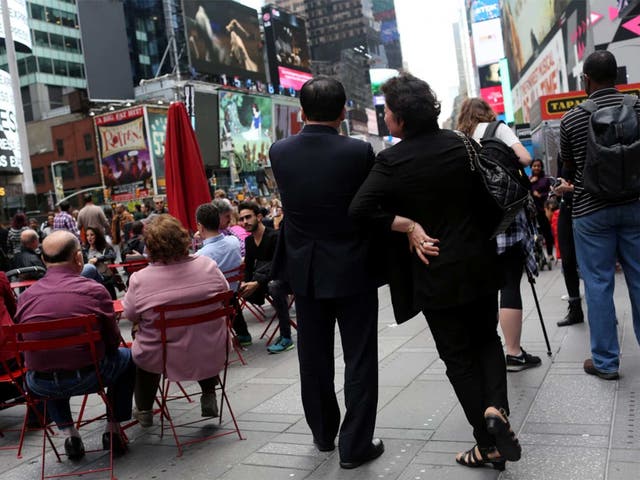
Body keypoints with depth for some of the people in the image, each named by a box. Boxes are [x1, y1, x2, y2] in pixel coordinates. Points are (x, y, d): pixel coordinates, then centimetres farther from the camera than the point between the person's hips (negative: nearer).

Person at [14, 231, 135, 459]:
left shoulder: (26, 296, -2)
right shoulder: (94, 290, -9)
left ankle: (68, 433, 29)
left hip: (41, 386, 3)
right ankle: (113, 429, 25)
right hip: (88, 377, -3)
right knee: (127, 357, 26)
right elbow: (113, 340, 0)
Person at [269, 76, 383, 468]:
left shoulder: (279, 152, -5)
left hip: (305, 270, 4)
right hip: (353, 269, -3)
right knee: (359, 360, 8)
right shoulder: (359, 152, -15)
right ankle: (356, 445, 15)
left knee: (314, 357, 17)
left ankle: (323, 433, 33)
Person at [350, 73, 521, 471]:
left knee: (459, 356, 10)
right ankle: (496, 408, -1)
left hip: (436, 272, -4)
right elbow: (486, 195, 6)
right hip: (479, 262, 4)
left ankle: (489, 445, 17)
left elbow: (361, 208, -24)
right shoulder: (459, 144, -1)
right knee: (487, 338, 22)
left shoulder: (393, 160, -14)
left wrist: (409, 226, -15)